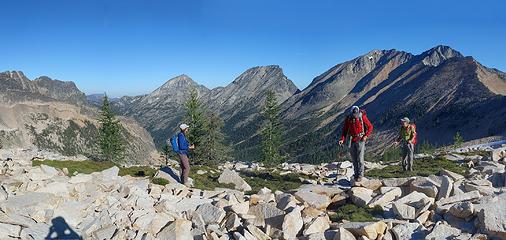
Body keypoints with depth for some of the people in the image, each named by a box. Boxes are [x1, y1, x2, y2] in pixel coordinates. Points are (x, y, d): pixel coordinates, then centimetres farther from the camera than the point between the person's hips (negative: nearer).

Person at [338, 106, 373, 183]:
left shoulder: (362, 116, -11)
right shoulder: (348, 118, -3)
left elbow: (370, 127, -1)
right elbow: (345, 129, 2)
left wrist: (366, 136, -13)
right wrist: (342, 139, -13)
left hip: (360, 140, -3)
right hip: (352, 141, 3)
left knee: (360, 158, -7)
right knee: (354, 159, 7)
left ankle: (360, 175, 2)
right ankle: (356, 174, 19)